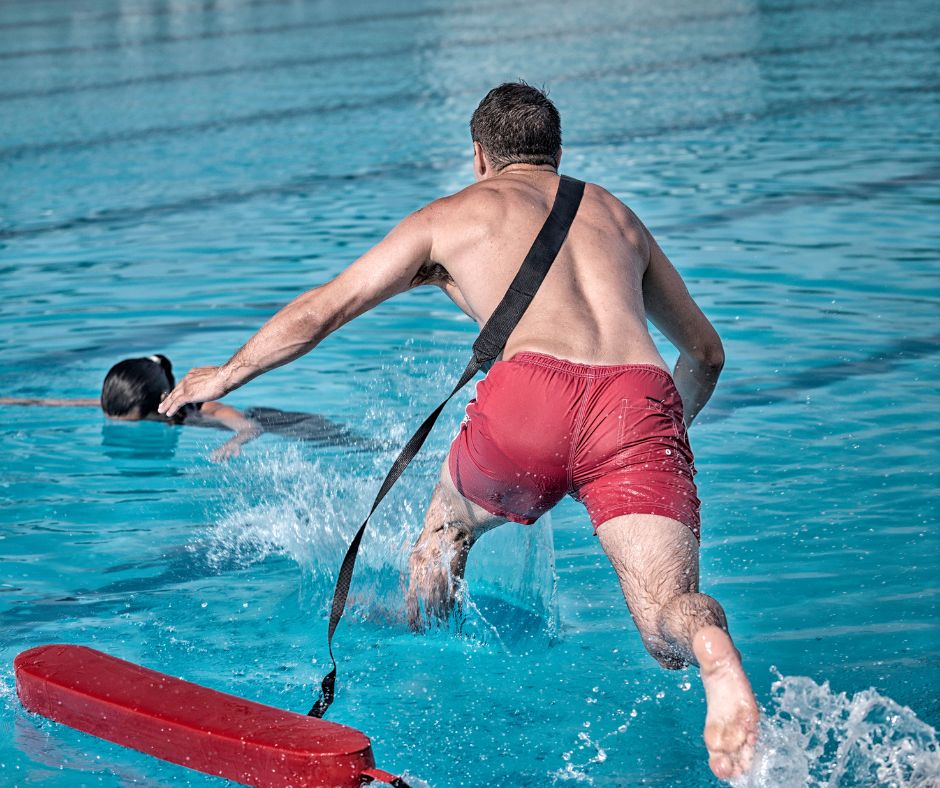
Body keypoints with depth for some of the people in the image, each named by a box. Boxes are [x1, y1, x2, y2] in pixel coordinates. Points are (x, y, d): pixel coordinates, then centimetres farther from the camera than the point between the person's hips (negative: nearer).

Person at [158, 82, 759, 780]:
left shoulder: (452, 216, 25)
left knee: (450, 519, 30)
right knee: (671, 626, -2)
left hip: (533, 394, -2)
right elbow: (705, 351, 40)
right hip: (642, 403, 2)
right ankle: (714, 652, -37)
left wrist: (228, 375, 44)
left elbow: (320, 310, 28)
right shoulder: (616, 213, 34)